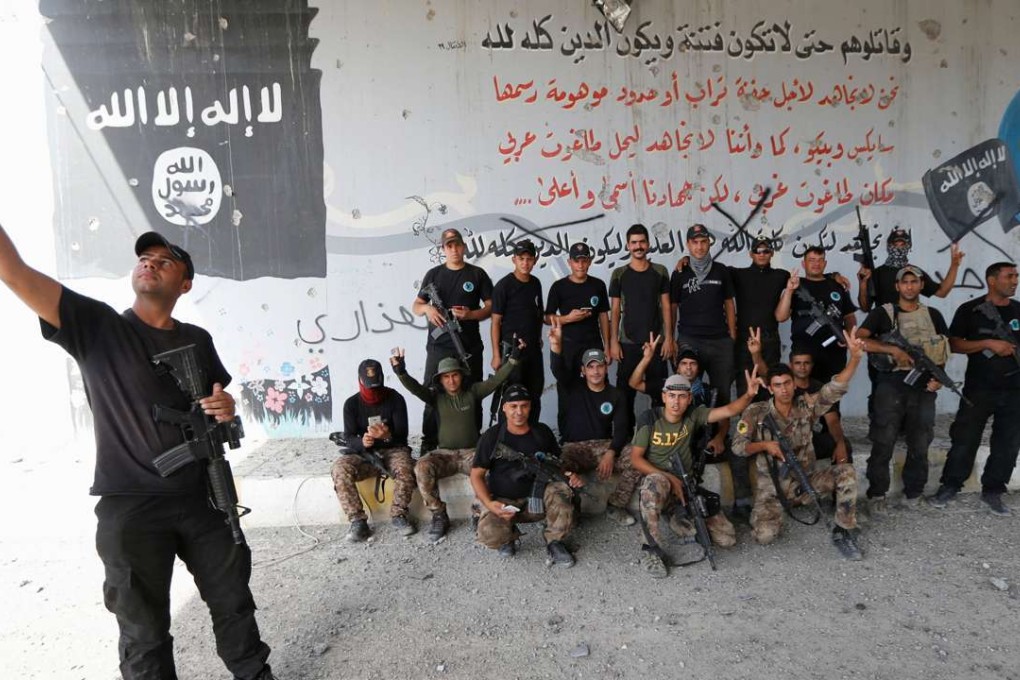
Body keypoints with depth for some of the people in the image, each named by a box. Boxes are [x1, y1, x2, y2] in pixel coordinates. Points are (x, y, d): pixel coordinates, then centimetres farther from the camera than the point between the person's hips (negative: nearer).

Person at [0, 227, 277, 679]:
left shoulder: (197, 340, 5)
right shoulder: (96, 325, -6)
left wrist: (225, 409, -6)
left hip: (202, 498, 4)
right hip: (130, 508, -3)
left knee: (233, 599, 17)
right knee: (145, 629, 11)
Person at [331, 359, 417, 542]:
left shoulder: (395, 399, -4)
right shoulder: (352, 403, -1)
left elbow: (402, 434, -8)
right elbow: (348, 438, -7)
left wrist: (388, 436, -32)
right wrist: (362, 442, -31)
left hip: (393, 449, -1)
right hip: (362, 453, 1)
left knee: (405, 469, -35)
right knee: (340, 470, -29)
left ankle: (398, 516, -14)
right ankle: (357, 520, -20)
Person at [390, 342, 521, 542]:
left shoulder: (472, 392, 6)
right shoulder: (436, 396, 4)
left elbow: (497, 379, -3)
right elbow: (415, 388, -14)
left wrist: (513, 357, -16)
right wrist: (401, 372, -35)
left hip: (471, 452, 0)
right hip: (444, 453, 1)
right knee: (422, 467, -30)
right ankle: (439, 516, -14)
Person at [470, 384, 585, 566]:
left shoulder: (542, 432, 2)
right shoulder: (492, 437, -5)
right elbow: (477, 475, -3)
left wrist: (571, 475, -13)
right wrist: (489, 503, -20)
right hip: (502, 501, -1)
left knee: (562, 489, -28)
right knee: (489, 535, -30)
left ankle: (554, 542, -7)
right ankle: (509, 534, 8)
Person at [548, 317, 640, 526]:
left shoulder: (616, 395, 7)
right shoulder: (572, 387, 3)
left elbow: (621, 429, -1)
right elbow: (558, 369, -18)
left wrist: (610, 453, -20)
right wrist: (556, 345, -40)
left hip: (605, 446, 2)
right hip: (574, 448, -2)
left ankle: (615, 506, -7)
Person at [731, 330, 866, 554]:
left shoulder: (807, 405, -5)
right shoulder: (755, 412, -9)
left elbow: (835, 388, -19)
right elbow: (737, 446, -7)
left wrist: (855, 357, -33)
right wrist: (764, 445, -25)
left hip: (805, 480, 2)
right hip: (772, 485, -2)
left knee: (846, 472, -22)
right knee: (765, 535, -21)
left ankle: (844, 532, -5)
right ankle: (765, 511, 19)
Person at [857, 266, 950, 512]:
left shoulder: (933, 315, 13)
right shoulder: (883, 313, 1)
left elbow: (944, 350, 16)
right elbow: (859, 340, -12)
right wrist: (893, 350, -20)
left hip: (923, 387, 3)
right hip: (891, 385, -3)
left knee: (920, 444, 9)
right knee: (883, 443, -4)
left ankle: (913, 492, 23)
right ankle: (877, 494, 6)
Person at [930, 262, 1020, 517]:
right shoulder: (970, 310, -2)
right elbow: (954, 343, -6)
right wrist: (989, 343, -16)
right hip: (979, 388, -4)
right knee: (964, 439, 0)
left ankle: (993, 491, 18)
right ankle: (949, 486, 12)